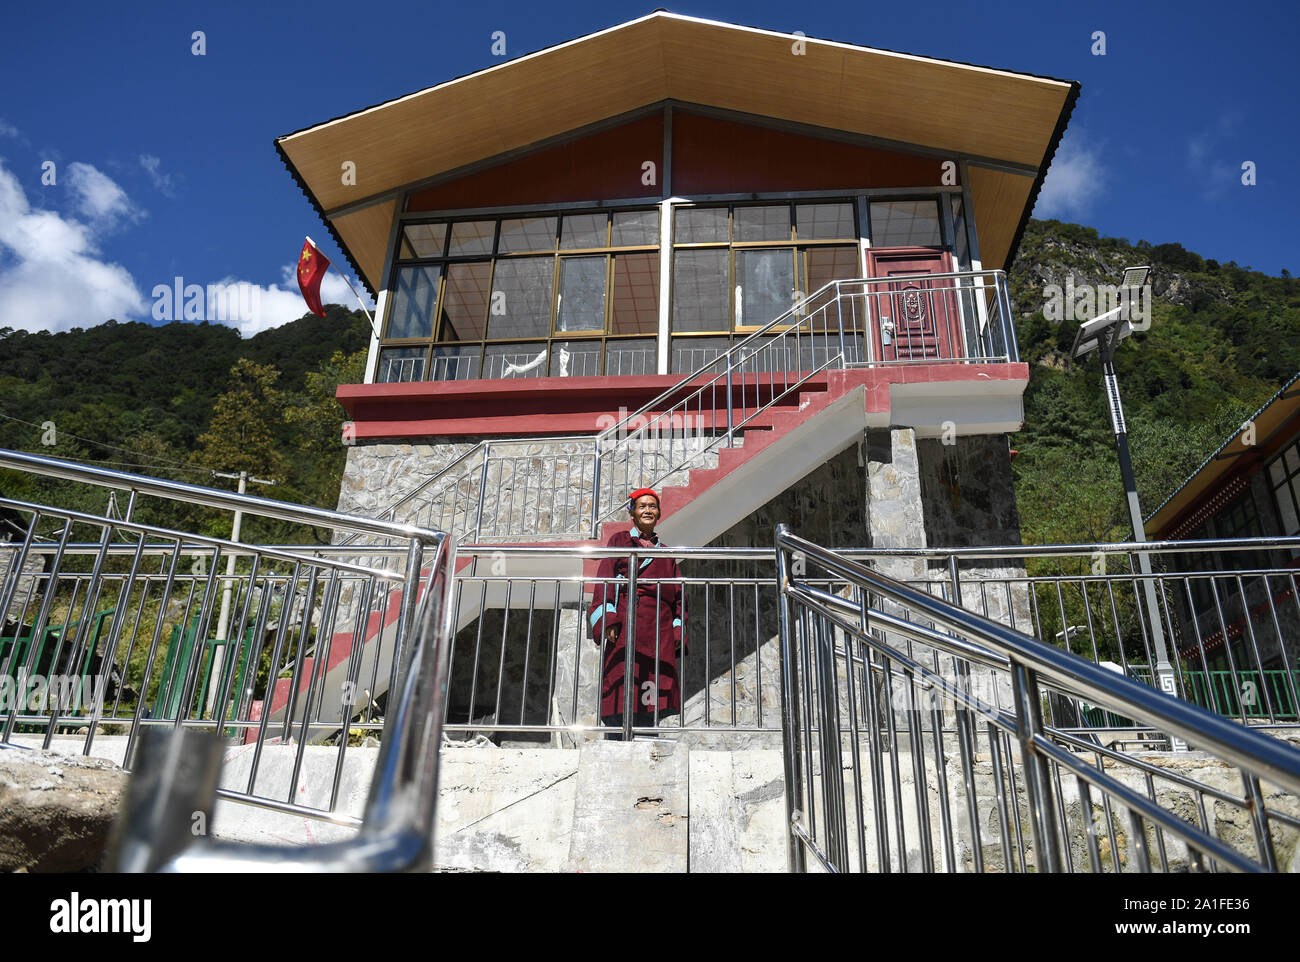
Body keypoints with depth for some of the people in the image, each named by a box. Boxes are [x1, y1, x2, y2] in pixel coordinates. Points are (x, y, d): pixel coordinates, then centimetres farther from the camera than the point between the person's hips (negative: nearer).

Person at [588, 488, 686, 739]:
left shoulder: (665, 553, 25)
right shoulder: (619, 540, 14)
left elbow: (678, 595, 20)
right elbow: (605, 580, 3)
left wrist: (679, 631, 5)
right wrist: (608, 619, -11)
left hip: (659, 630, 4)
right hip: (625, 623, -3)